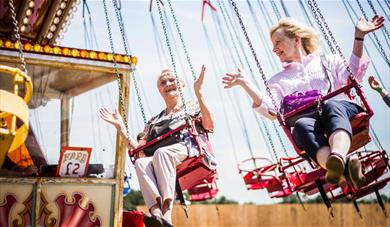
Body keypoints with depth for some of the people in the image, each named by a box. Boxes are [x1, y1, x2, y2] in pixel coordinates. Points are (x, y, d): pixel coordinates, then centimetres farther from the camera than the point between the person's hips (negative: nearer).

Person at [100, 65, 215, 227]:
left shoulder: (193, 107, 22)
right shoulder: (153, 121, 32)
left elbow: (209, 125, -1)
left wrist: (198, 92, -8)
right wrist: (120, 127, 14)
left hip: (190, 152, -3)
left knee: (161, 152, -36)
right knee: (140, 162, -31)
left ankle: (166, 213, -49)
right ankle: (156, 211, -52)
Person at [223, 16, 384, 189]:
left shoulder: (327, 61, 30)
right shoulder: (278, 80, 31)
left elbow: (353, 77, 9)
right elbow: (271, 112, 11)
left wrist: (359, 37, 6)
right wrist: (245, 83, 6)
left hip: (339, 106, 0)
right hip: (308, 118, 0)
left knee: (332, 105, -37)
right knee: (301, 125, -37)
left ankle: (337, 158, -65)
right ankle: (344, 169, -63)